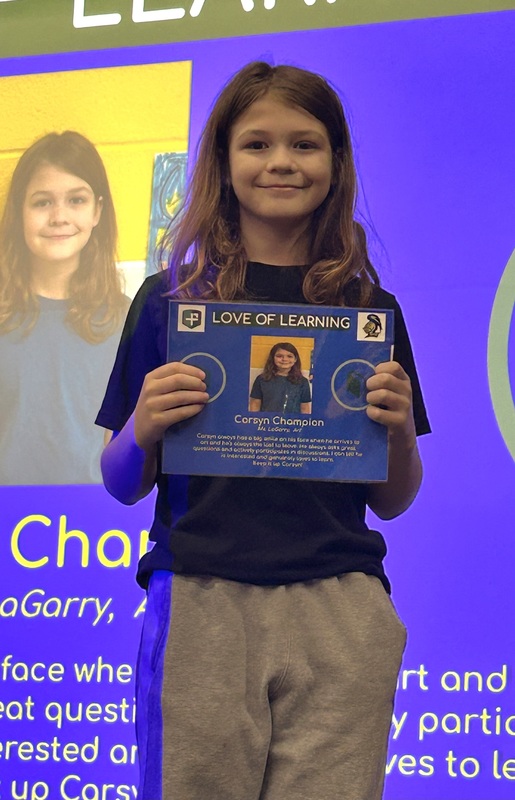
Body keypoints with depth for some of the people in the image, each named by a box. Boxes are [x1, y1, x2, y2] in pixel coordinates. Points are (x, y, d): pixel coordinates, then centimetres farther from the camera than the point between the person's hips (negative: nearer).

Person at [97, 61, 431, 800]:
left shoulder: (370, 308, 10)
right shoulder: (171, 300, 7)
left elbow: (393, 502, 14)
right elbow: (121, 484, 10)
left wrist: (399, 426, -6)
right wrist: (143, 430, -11)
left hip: (338, 612, 1)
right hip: (199, 606, 0)